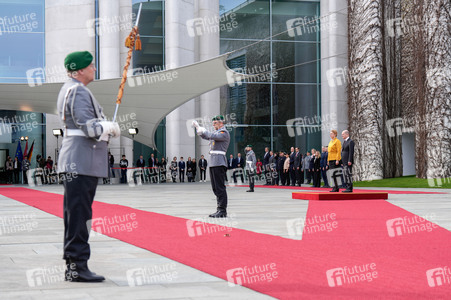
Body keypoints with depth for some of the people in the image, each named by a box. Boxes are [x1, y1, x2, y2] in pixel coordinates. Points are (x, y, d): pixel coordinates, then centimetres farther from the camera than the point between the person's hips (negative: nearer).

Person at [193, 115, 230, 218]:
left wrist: (203, 130, -6)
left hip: (219, 163, -10)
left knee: (220, 188, -10)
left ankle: (222, 211, -9)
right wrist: (197, 127, 24)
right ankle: (220, 210, 15)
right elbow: (205, 136, 34)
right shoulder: (216, 132, 22)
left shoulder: (224, 133, -7)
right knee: (216, 188, 10)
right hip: (213, 163, 10)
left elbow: (213, 136, -21)